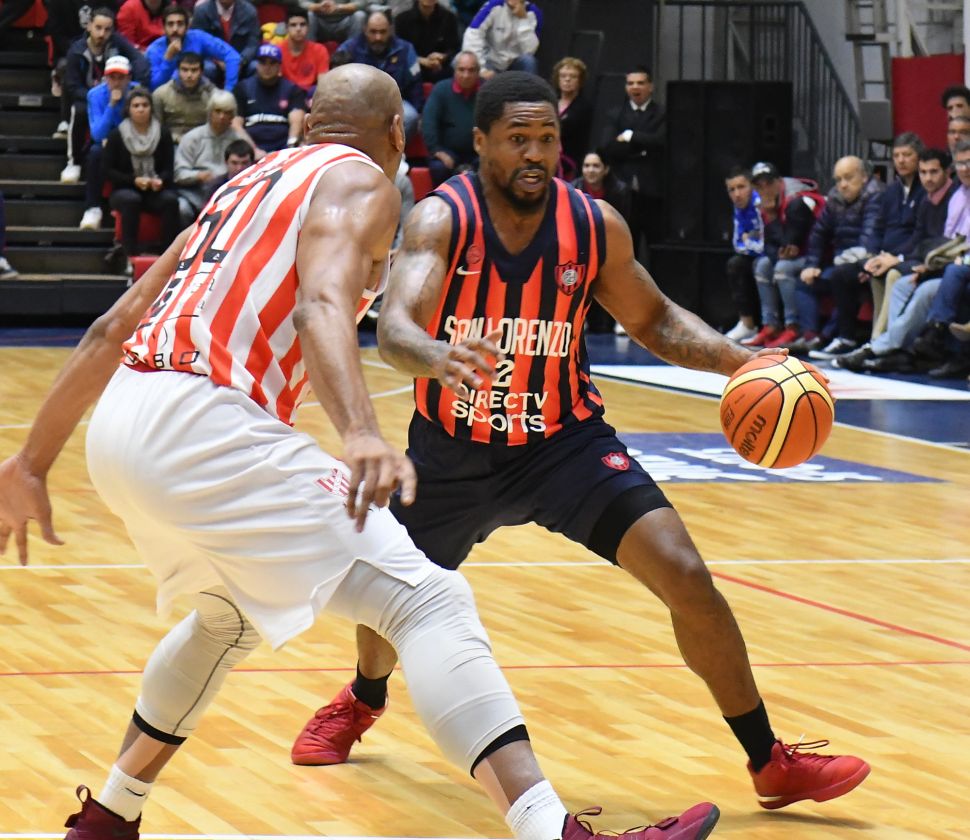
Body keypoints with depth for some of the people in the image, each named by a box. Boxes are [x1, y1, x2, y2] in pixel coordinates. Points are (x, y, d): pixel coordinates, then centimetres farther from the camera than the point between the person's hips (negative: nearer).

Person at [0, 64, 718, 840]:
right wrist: (362, 435, -34)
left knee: (230, 618, 34)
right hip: (206, 425, -9)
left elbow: (113, 331, 28)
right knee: (426, 601, -13)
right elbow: (322, 305, -17)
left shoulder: (250, 184, 29)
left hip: (119, 427, 9)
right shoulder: (360, 180, 5)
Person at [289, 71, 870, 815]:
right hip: (453, 449, 0)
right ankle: (363, 700, 52)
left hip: (563, 440, 0)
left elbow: (655, 321, 4)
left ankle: (771, 762, -1)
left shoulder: (597, 227, -13)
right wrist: (437, 356, -61)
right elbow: (394, 329, -37)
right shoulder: (442, 220, -22)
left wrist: (739, 361, -14)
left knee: (687, 577, -15)